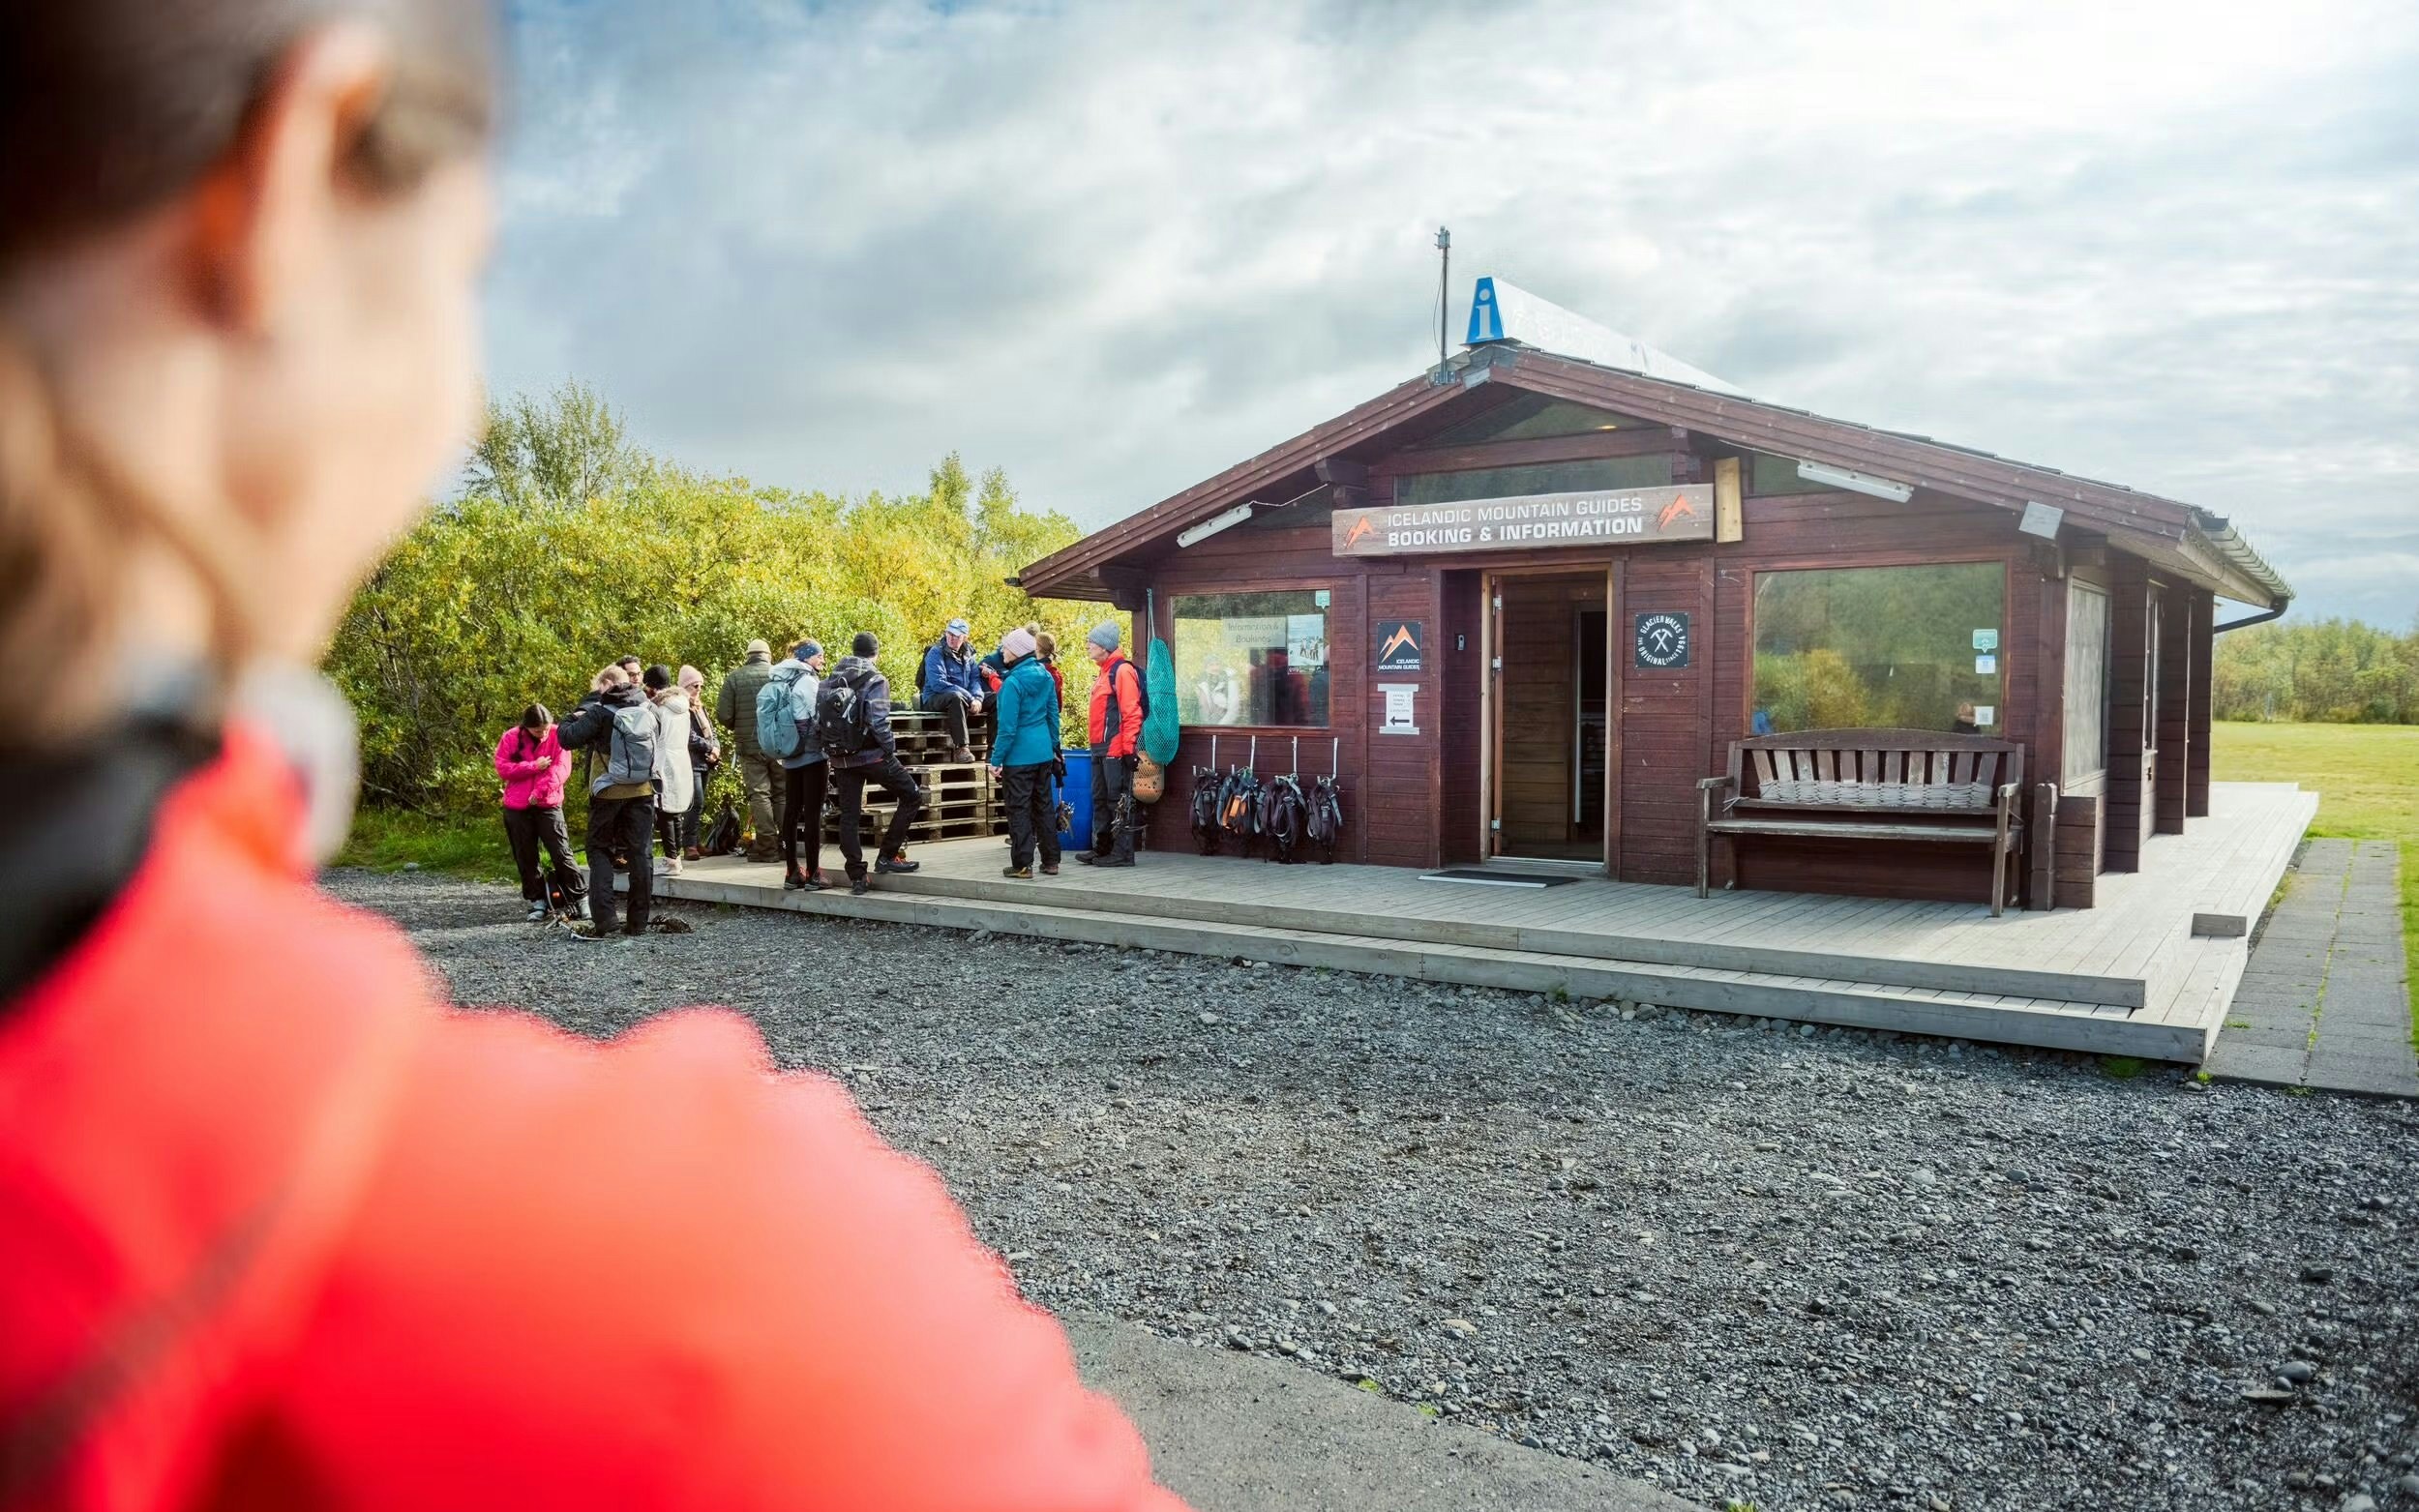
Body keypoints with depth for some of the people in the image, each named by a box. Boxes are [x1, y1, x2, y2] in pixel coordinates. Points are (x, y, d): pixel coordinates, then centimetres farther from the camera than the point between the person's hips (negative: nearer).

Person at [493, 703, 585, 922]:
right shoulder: (511, 738, -1)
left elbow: (561, 769, -11)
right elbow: (502, 768, -6)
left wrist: (541, 792, -19)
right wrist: (534, 766, -13)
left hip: (548, 805, -2)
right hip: (517, 807, 2)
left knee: (561, 853, -8)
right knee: (526, 858, 8)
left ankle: (580, 899, -2)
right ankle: (538, 902, 19)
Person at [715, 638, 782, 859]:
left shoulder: (734, 677, -1)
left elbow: (723, 714, -5)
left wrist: (737, 729, 15)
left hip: (750, 745, -1)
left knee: (759, 793, 3)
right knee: (782, 793, 10)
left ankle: (766, 845, 0)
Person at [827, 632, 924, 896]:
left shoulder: (832, 681, 8)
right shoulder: (875, 680, -9)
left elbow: (818, 718, 6)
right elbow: (878, 722, -20)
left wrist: (831, 749, 14)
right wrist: (891, 747, -7)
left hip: (842, 758, 6)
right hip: (872, 755, -6)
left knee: (849, 816, 10)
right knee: (912, 797, 9)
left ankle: (856, 877, 9)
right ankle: (887, 855, 5)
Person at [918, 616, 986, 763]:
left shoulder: (967, 653, 11)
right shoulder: (936, 653, -10)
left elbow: (975, 678, 4)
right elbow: (938, 684, -21)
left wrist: (977, 698, -19)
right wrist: (969, 698, -25)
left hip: (964, 698, 6)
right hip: (934, 700, -6)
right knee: (956, 697, -39)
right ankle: (961, 748, -39)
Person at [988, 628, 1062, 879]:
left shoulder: (1013, 682, -17)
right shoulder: (1045, 676, 5)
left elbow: (1007, 726, -17)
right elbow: (1053, 715, 11)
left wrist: (996, 760, -11)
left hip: (1019, 755, -7)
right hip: (1044, 752, 7)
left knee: (1019, 809, 0)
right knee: (1044, 805, 14)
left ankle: (1022, 865, 3)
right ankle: (1051, 861, 20)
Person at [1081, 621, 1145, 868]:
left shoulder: (1122, 671, -11)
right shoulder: (1103, 671, 19)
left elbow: (1131, 713, -17)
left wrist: (1129, 749, -20)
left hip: (1116, 750, -10)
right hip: (1100, 749, 10)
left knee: (1119, 801, -5)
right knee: (1100, 800, 13)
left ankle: (1122, 852, -1)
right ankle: (1101, 848, 21)